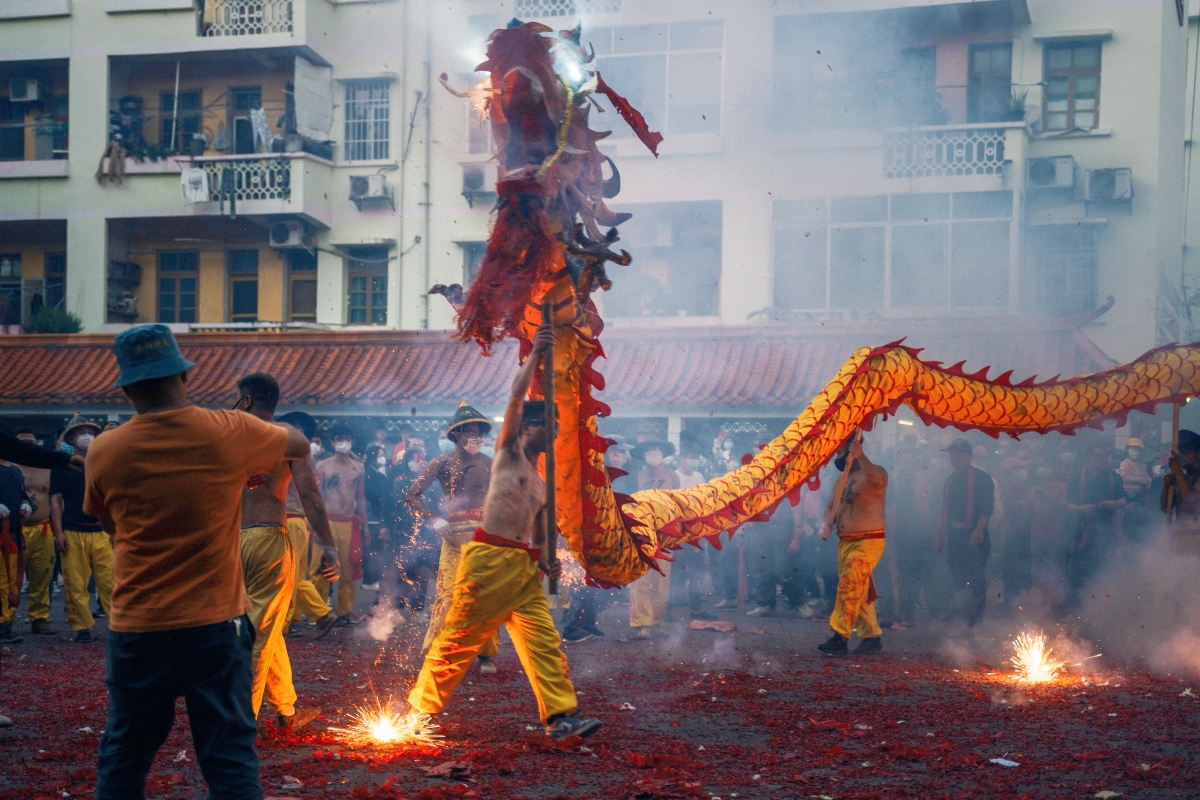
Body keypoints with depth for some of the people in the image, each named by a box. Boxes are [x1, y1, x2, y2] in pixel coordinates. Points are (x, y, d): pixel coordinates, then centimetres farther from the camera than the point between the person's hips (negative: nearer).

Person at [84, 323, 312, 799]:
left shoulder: (104, 453, -4)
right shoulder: (230, 433, -8)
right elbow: (300, 444, 12)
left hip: (136, 631, 2)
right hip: (215, 626, -1)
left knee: (123, 759, 14)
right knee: (230, 761, 3)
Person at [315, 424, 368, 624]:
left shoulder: (358, 468, 12)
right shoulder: (322, 466, 2)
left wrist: (364, 526, 11)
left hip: (350, 524, 3)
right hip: (327, 521, -3)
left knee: (348, 570, 2)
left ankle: (344, 612, 10)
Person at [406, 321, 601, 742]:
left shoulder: (541, 485, 24)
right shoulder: (508, 452, 6)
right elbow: (516, 396, -6)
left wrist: (547, 562, 7)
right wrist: (535, 355, -6)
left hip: (523, 568, 7)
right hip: (489, 559, -7)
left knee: (545, 641, -5)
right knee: (458, 639, -2)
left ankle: (560, 717, -9)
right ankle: (420, 706, 10)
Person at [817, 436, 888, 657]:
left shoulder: (874, 472, -8)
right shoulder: (842, 479, 16)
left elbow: (877, 480, -32)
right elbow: (831, 506, 18)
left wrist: (861, 457, -47)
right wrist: (826, 524, -4)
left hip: (868, 542, -8)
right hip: (844, 542, 8)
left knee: (850, 586, -19)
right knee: (859, 591, 10)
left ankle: (840, 637, -20)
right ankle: (871, 636, 19)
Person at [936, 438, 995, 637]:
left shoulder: (981, 477, -2)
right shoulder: (950, 481, 18)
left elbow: (988, 505, -12)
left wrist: (979, 529, -24)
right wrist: (941, 536, 18)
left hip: (974, 536, -7)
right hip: (954, 537, 7)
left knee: (975, 581, -10)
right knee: (959, 582, 7)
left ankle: (974, 624, -11)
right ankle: (967, 623, 14)